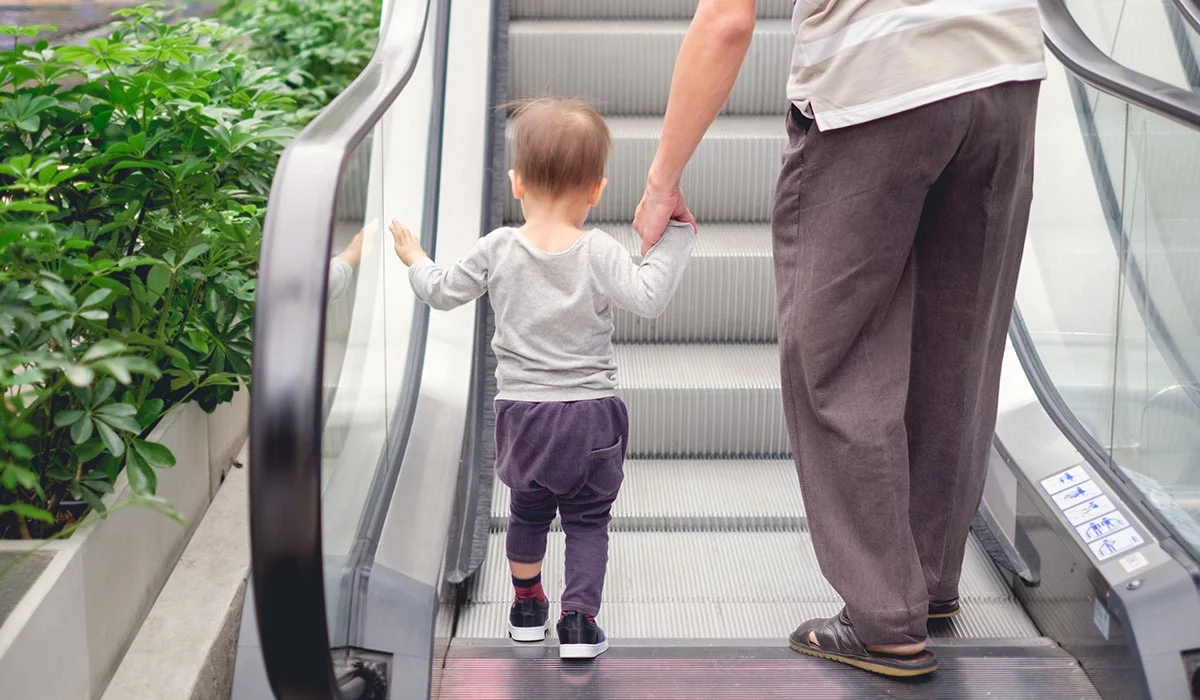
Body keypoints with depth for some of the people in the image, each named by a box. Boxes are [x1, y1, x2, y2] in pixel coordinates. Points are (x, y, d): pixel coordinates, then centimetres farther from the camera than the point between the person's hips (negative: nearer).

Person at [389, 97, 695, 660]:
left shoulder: (497, 250, -5)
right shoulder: (598, 253, -13)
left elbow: (442, 292, 6)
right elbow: (649, 297, -21)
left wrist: (415, 261, 25)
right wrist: (675, 233, -12)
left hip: (521, 413, 3)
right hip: (589, 413, -3)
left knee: (528, 510, 22)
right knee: (587, 519, 9)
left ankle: (526, 606, 36)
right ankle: (579, 620, 2)